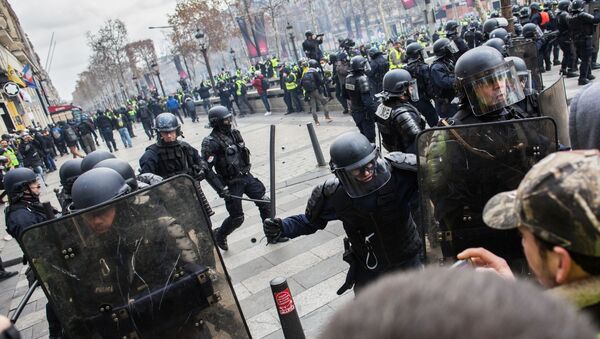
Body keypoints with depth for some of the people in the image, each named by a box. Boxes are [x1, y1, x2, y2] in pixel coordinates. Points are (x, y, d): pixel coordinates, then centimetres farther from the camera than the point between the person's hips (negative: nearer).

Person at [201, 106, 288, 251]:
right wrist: (220, 189, -23)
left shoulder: (234, 133, 4)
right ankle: (219, 235, 33)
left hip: (247, 177, 6)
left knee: (265, 204, 3)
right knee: (237, 218, 4)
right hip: (232, 184, -6)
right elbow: (206, 169, -20)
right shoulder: (210, 142, -18)